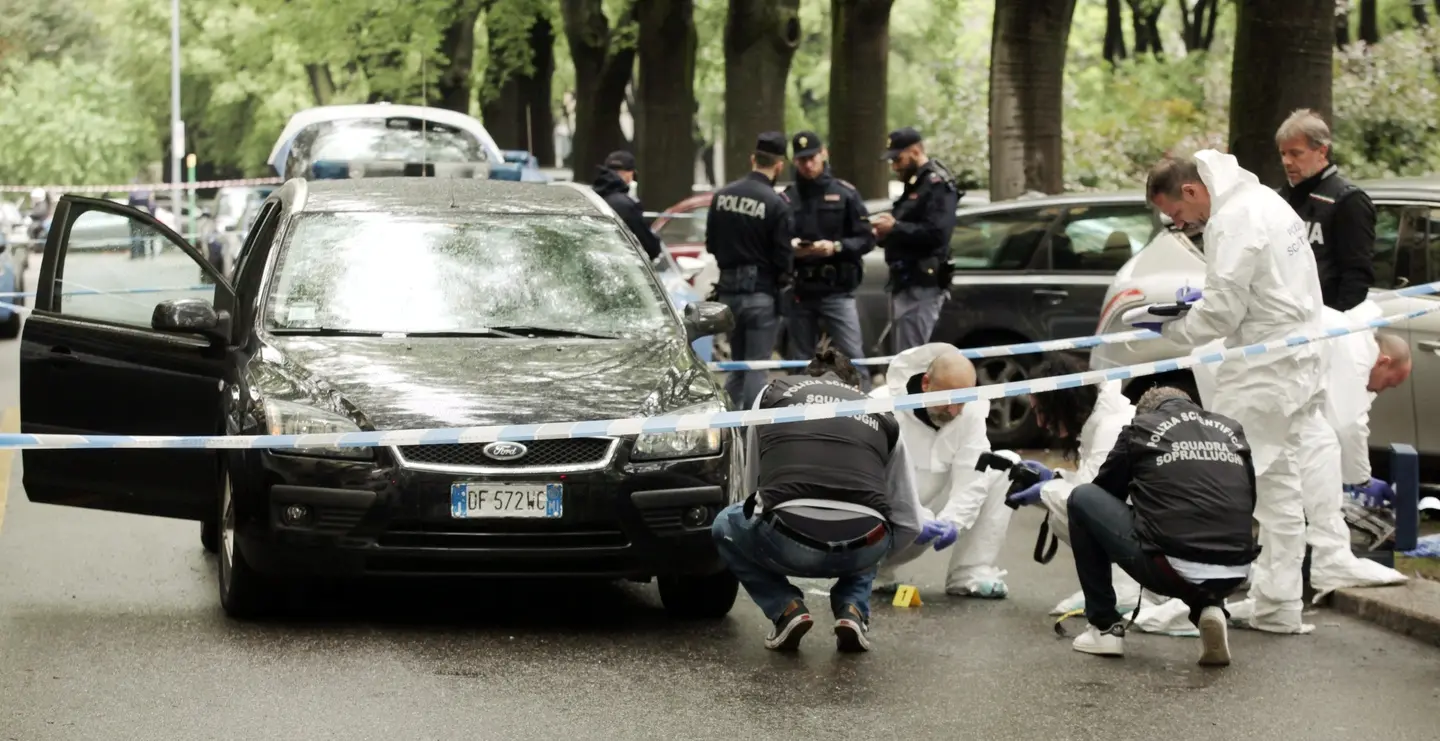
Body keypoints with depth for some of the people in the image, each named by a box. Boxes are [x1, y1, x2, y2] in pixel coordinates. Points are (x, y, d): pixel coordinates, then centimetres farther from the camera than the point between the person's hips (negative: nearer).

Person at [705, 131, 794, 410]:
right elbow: (783, 259, -13)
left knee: (738, 365, 16)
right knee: (757, 367, -1)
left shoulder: (722, 195, 2)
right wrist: (783, 275, 8)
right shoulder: (776, 204, -15)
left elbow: (711, 244, 9)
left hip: (728, 290, 5)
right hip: (760, 292, -5)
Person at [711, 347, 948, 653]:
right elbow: (907, 523, 24)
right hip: (862, 550, 2)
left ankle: (787, 608, 12)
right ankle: (853, 610, 14)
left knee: (726, 526, 34)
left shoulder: (773, 393, 22)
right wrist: (928, 529, 49)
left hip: (787, 543, -2)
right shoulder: (882, 416, 24)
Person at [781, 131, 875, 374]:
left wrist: (836, 247, -15)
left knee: (852, 354, -7)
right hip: (799, 292, 2)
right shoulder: (786, 198, 6)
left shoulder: (845, 193, 3)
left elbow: (866, 239, 0)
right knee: (799, 361, 8)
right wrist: (789, 249, -12)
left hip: (837, 290, -2)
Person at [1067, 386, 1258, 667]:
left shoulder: (1140, 428, 11)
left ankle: (1105, 627, 18)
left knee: (1082, 499, 18)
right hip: (1233, 576, 4)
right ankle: (1208, 607, 9)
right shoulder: (1232, 430, 19)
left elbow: (1104, 492, 24)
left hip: (1171, 569, -4)